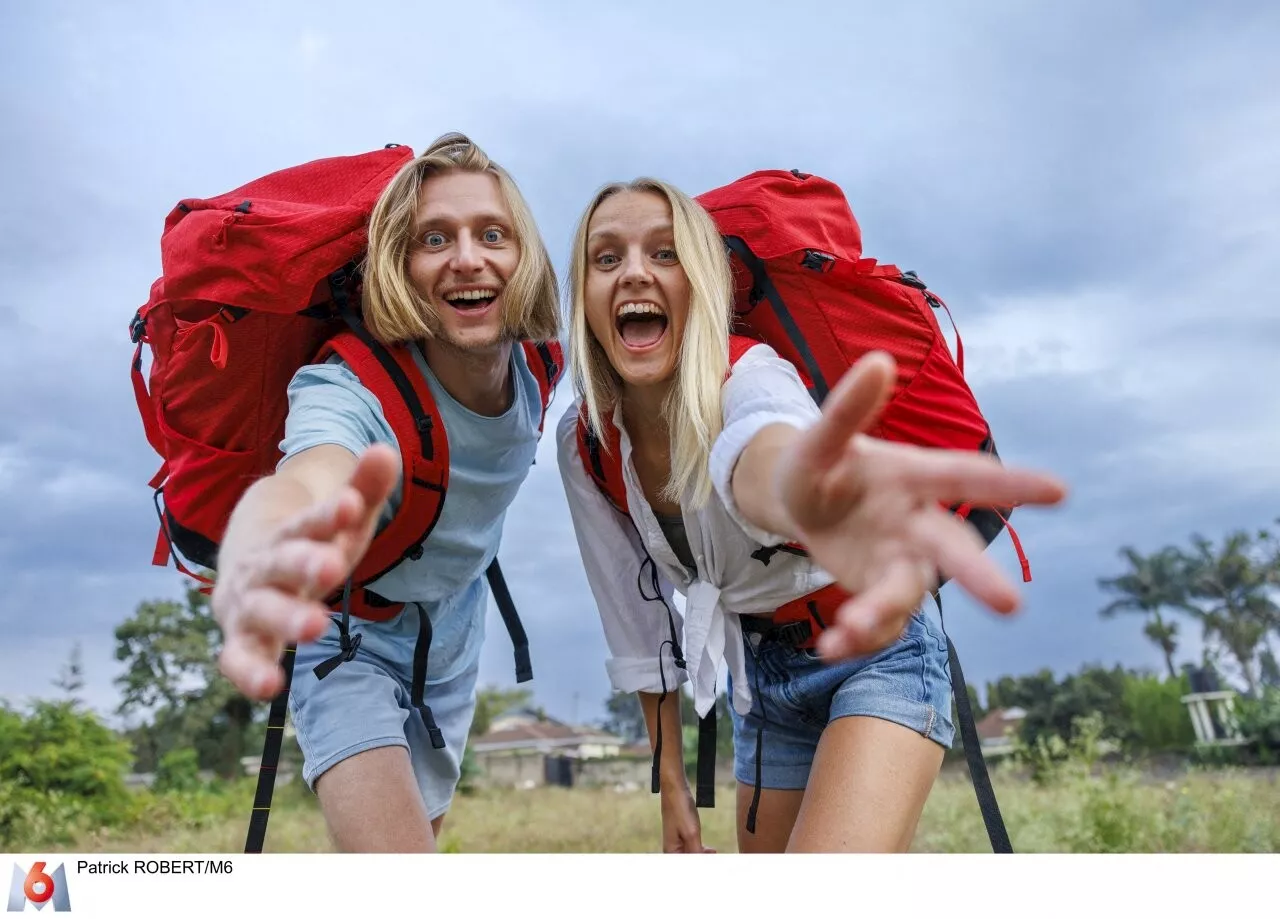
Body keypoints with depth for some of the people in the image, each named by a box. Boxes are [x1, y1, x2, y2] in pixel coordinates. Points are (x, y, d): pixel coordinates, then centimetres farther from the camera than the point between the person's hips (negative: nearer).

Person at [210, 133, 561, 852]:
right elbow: (301, 482, -59)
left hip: (452, 643, 6)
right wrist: (262, 556, -81)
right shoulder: (353, 389, -35)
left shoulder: (537, 366, -18)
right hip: (352, 645, -5)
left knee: (423, 829, 22)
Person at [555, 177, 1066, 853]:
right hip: (762, 676, 6)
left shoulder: (750, 376, -26)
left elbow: (755, 448, -53)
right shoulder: (583, 444, -10)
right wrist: (670, 785, 3)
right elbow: (636, 626, -1)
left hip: (876, 654, -5)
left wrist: (788, 483, -78)